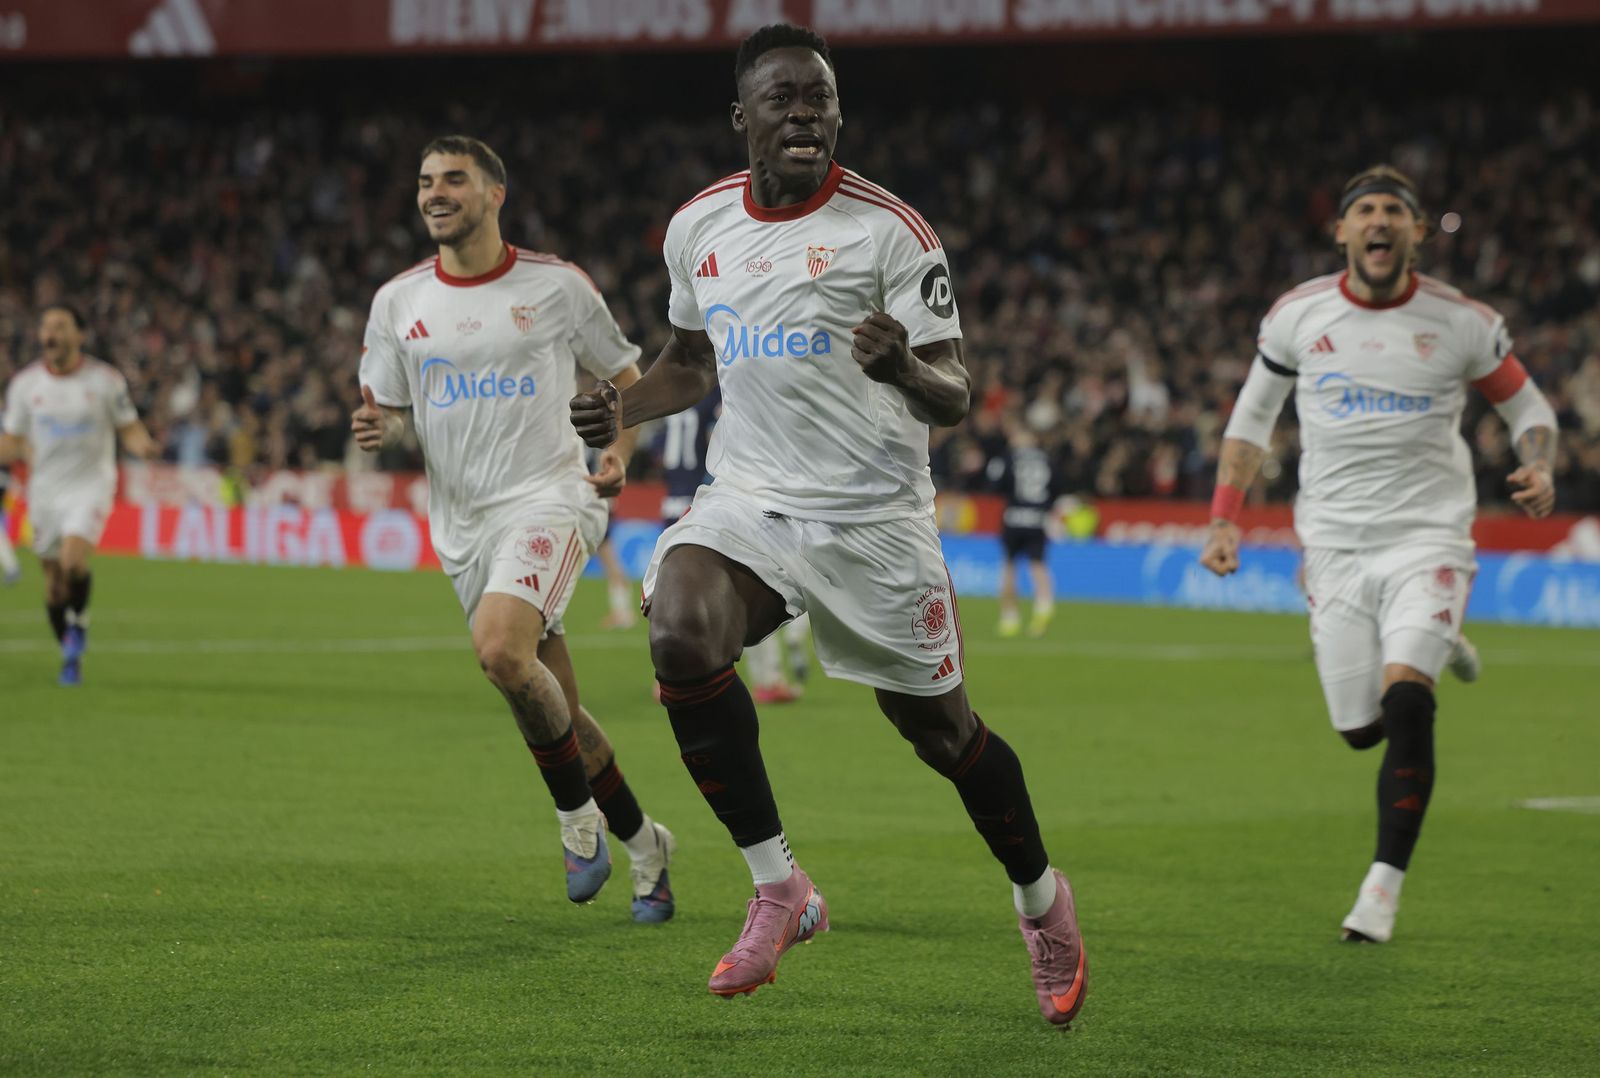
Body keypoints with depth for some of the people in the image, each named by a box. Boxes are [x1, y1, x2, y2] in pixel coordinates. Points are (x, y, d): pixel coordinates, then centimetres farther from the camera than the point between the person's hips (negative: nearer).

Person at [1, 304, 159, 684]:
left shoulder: (106, 379, -5)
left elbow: (130, 430, 1)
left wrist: (143, 445, -21)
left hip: (91, 483, -3)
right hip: (45, 488, 3)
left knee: (73, 561, -25)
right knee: (54, 580, 6)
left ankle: (78, 622, 4)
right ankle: (71, 660, 23)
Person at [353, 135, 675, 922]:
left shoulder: (557, 285, -1)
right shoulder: (397, 302, 7)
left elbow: (630, 378, 9)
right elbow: (389, 413, 13)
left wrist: (621, 453, -9)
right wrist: (378, 430, -11)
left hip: (549, 498, -4)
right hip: (463, 523, 5)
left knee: (501, 650, -29)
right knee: (555, 710, 7)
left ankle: (579, 816, -10)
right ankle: (642, 843, 25)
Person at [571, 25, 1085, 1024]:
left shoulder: (889, 228, -10)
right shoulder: (698, 226, 4)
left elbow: (954, 398, -11)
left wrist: (906, 370, -33)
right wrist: (627, 409, 2)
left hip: (873, 515, -3)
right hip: (748, 498, 3)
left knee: (942, 730, 5)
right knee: (681, 638, -27)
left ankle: (1043, 902, 34)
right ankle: (778, 891, -13)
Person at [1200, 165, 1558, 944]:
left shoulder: (1460, 322, -2)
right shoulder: (1298, 315, 2)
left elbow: (1525, 405, 11)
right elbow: (1252, 417, 14)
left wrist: (1539, 469, -10)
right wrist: (1225, 518, 5)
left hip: (1428, 536, -2)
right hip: (1336, 547, 3)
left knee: (1404, 699, -24)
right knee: (1360, 728, 4)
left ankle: (1385, 882, -14)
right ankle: (1435, 651, 40)